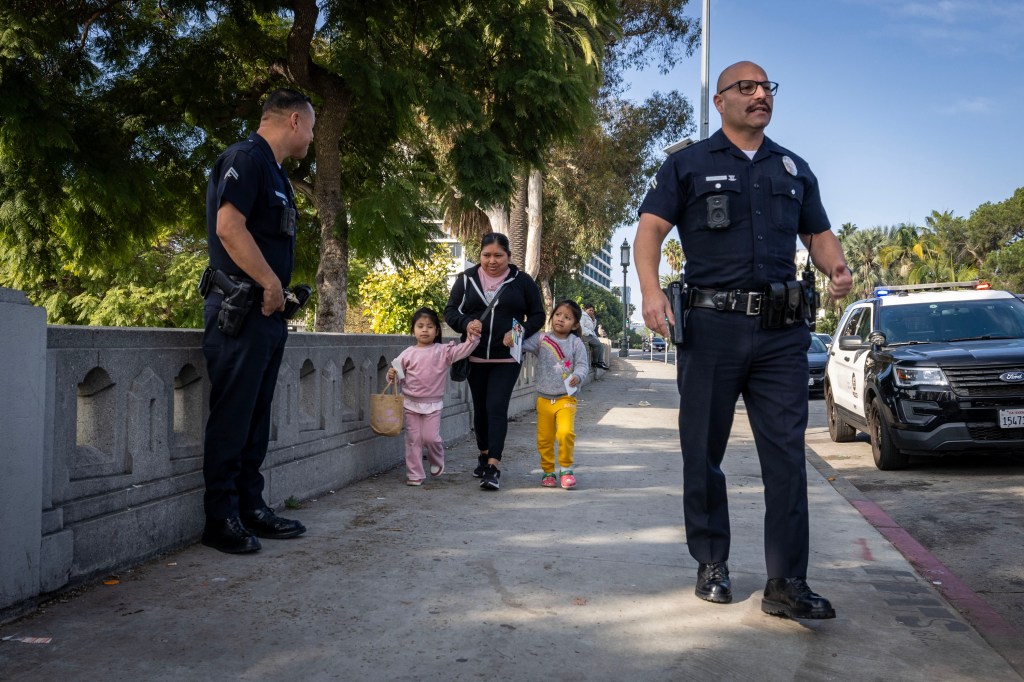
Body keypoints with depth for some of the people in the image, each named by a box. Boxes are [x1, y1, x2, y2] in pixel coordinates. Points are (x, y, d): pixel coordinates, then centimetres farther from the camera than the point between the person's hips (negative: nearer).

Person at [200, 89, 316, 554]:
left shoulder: (273, 171, 21)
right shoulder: (246, 159, -9)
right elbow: (229, 226, -21)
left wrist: (279, 292, 11)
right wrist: (271, 283, -17)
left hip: (268, 312, 10)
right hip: (241, 310, -10)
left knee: (256, 418, 12)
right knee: (232, 418, -4)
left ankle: (251, 508, 20)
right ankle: (221, 519, 4)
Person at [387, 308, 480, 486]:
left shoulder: (443, 351, -2)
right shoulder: (408, 354, 1)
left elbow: (463, 350, -11)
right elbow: (399, 374, 7)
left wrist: (473, 336, -26)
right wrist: (392, 375, -15)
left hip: (433, 404, -1)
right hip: (411, 403, 1)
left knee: (431, 437, -5)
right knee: (413, 439, 4)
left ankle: (437, 460, 28)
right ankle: (414, 475, 14)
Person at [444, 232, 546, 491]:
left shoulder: (522, 281, 1)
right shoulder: (466, 279, 5)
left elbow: (538, 315, 4)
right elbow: (450, 312, 6)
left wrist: (521, 331, -15)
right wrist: (466, 323, -16)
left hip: (506, 358, -3)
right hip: (475, 357, 3)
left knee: (497, 407, -14)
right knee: (480, 408, 14)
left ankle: (493, 467, -16)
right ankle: (484, 455, 33)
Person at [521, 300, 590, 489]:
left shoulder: (576, 343, -1)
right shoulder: (541, 339, 3)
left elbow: (582, 365, -4)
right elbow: (523, 345, -6)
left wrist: (577, 376, -24)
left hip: (566, 398, -2)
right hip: (544, 398, 3)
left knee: (566, 432, -20)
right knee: (544, 438, 9)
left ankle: (566, 469, -1)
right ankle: (548, 471, 27)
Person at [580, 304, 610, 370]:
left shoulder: (588, 317, 23)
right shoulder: (583, 316, -7)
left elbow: (593, 328, 22)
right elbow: (581, 327, -19)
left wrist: (593, 319, 10)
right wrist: (589, 333, -18)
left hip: (590, 335, 10)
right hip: (585, 335, -10)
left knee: (601, 345, -4)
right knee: (598, 344, -19)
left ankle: (600, 362, -9)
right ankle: (595, 362, -8)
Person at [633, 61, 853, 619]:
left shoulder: (794, 169, 18)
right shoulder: (688, 164, 7)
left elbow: (818, 233, 22)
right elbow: (649, 228, -1)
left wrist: (835, 267, -1)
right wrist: (651, 291, -19)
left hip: (782, 332, 3)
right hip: (711, 327, -2)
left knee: (787, 456, -2)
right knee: (703, 454, 6)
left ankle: (786, 584, 4)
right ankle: (712, 566, 22)